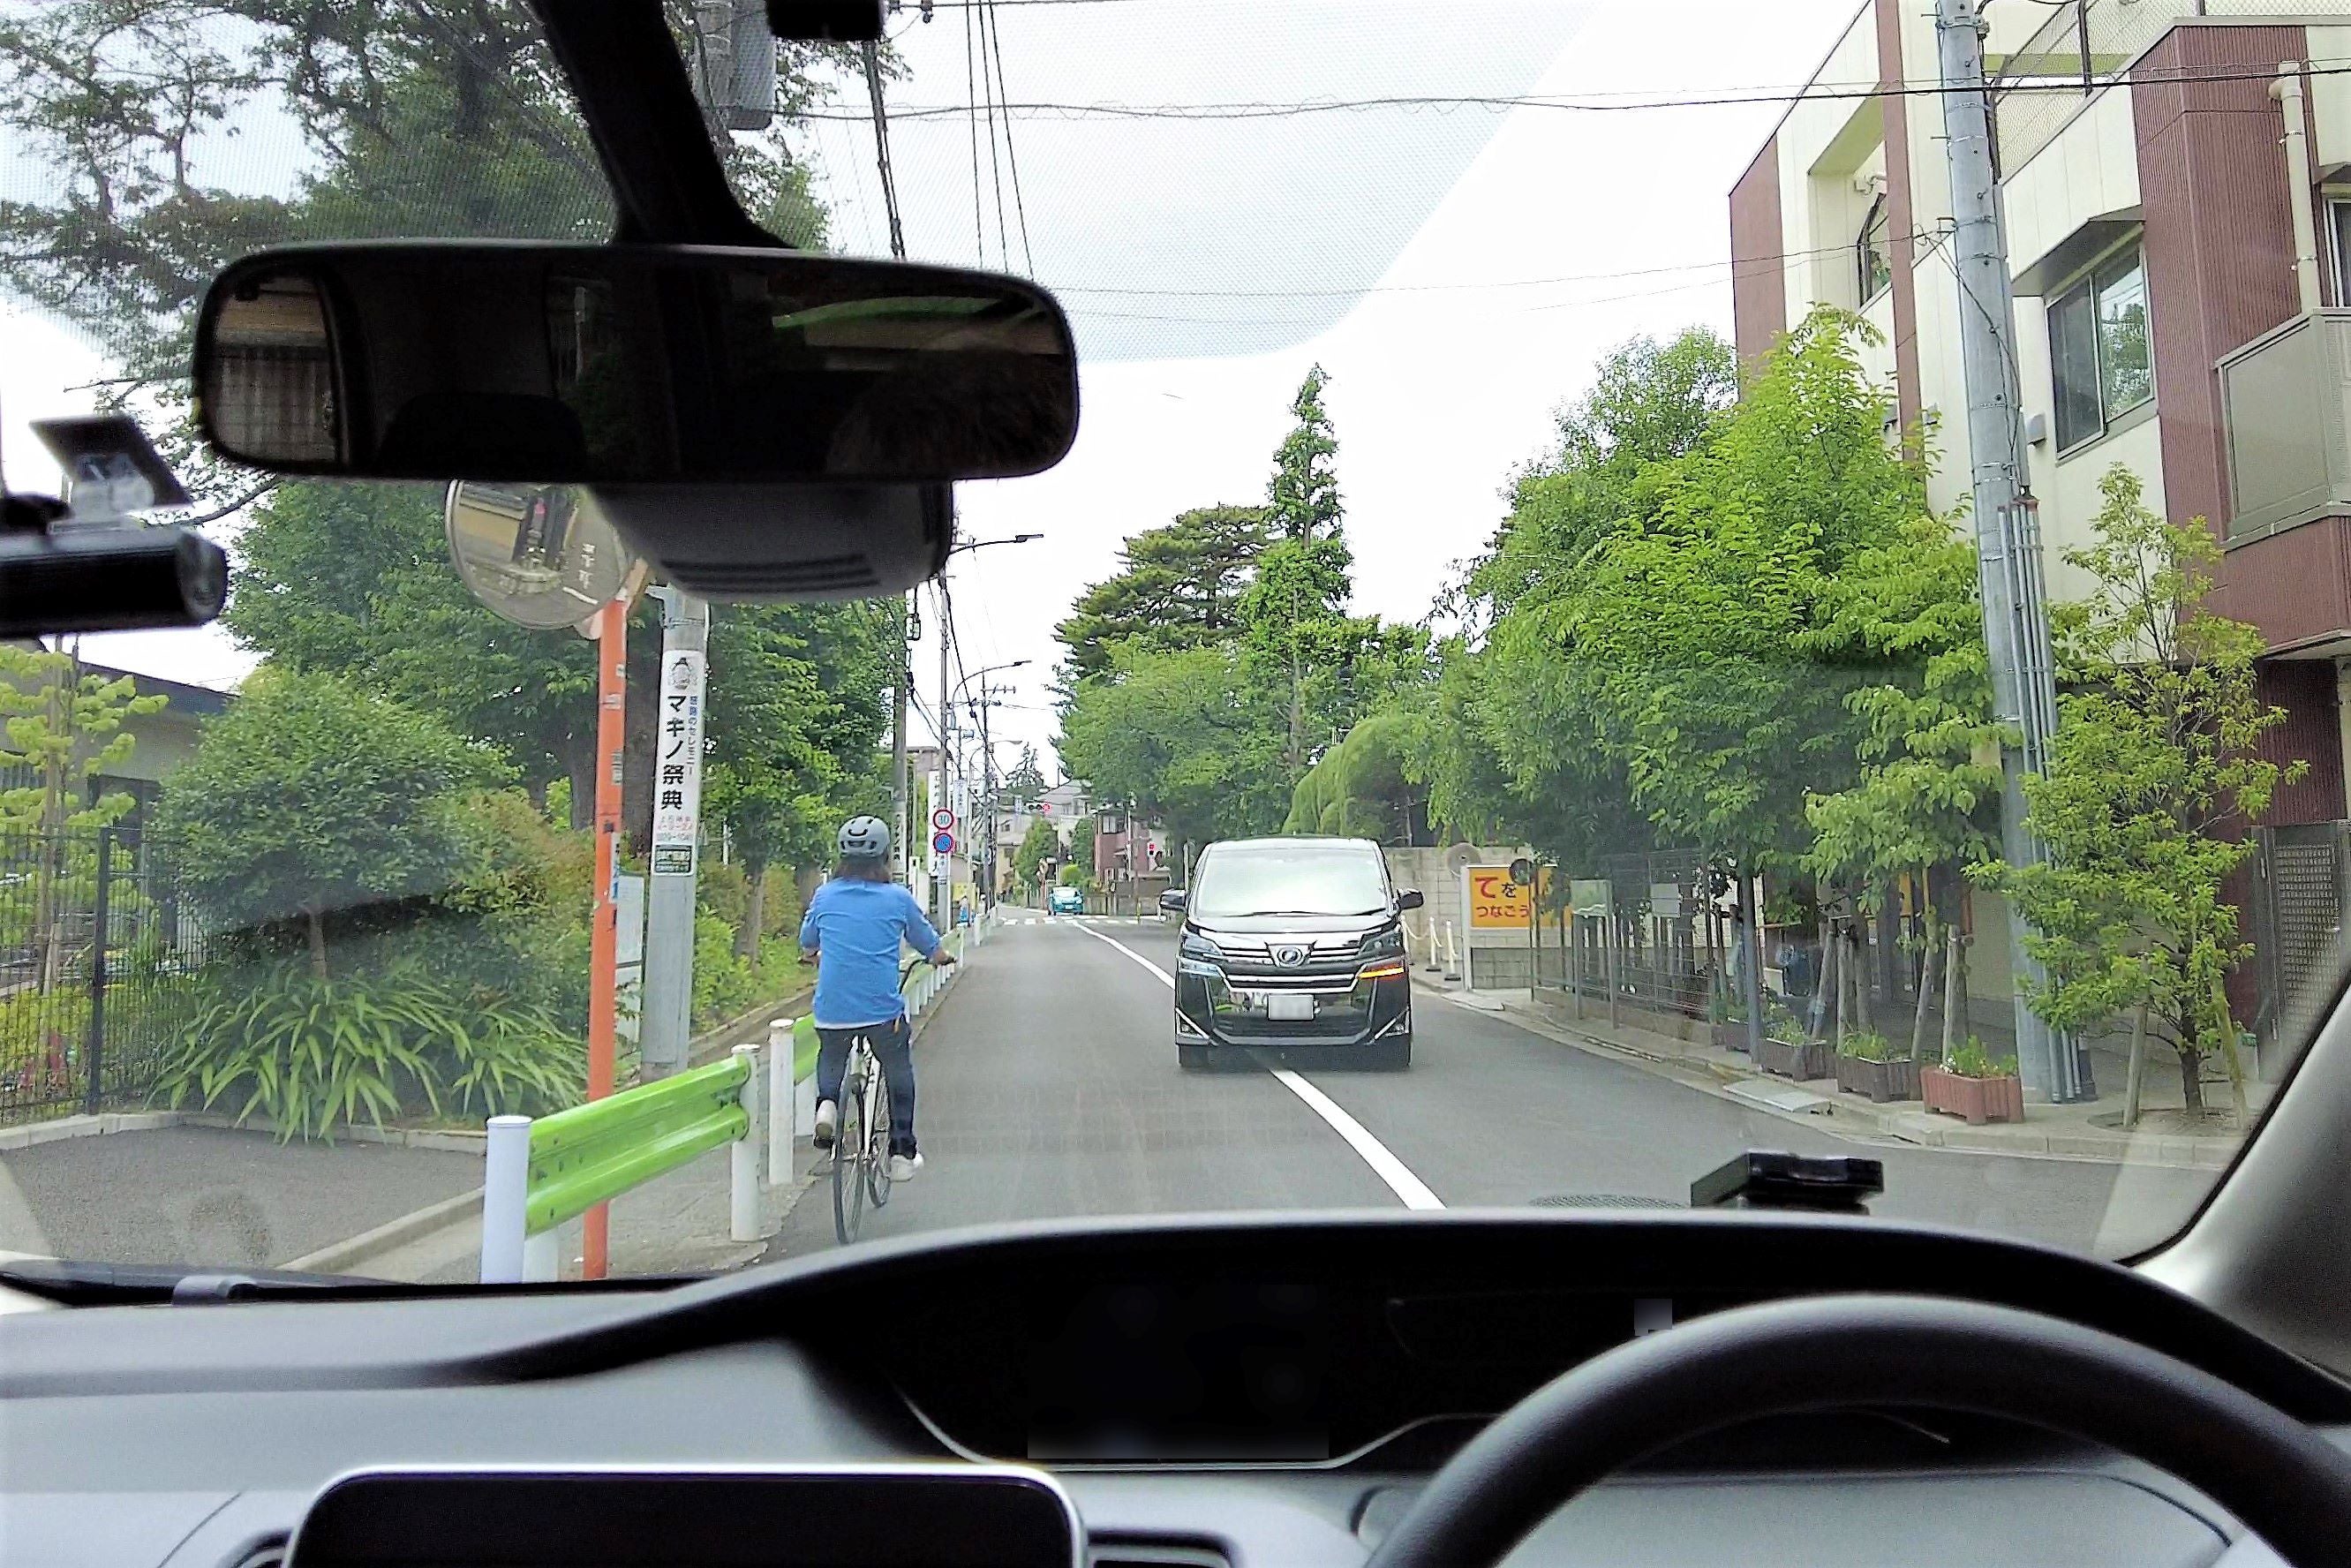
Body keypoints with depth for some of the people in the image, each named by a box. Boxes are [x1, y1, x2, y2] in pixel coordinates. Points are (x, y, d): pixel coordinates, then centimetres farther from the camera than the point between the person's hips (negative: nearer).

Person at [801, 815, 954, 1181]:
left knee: (831, 1061, 30)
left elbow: (807, 946, 21)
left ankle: (826, 1101, 2)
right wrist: (944, 957, 36)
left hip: (831, 1010, 2)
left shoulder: (825, 895, 5)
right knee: (899, 1075, 21)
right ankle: (902, 1153, 22)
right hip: (883, 1010, -2)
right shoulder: (898, 898, 0)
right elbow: (930, 945, 13)